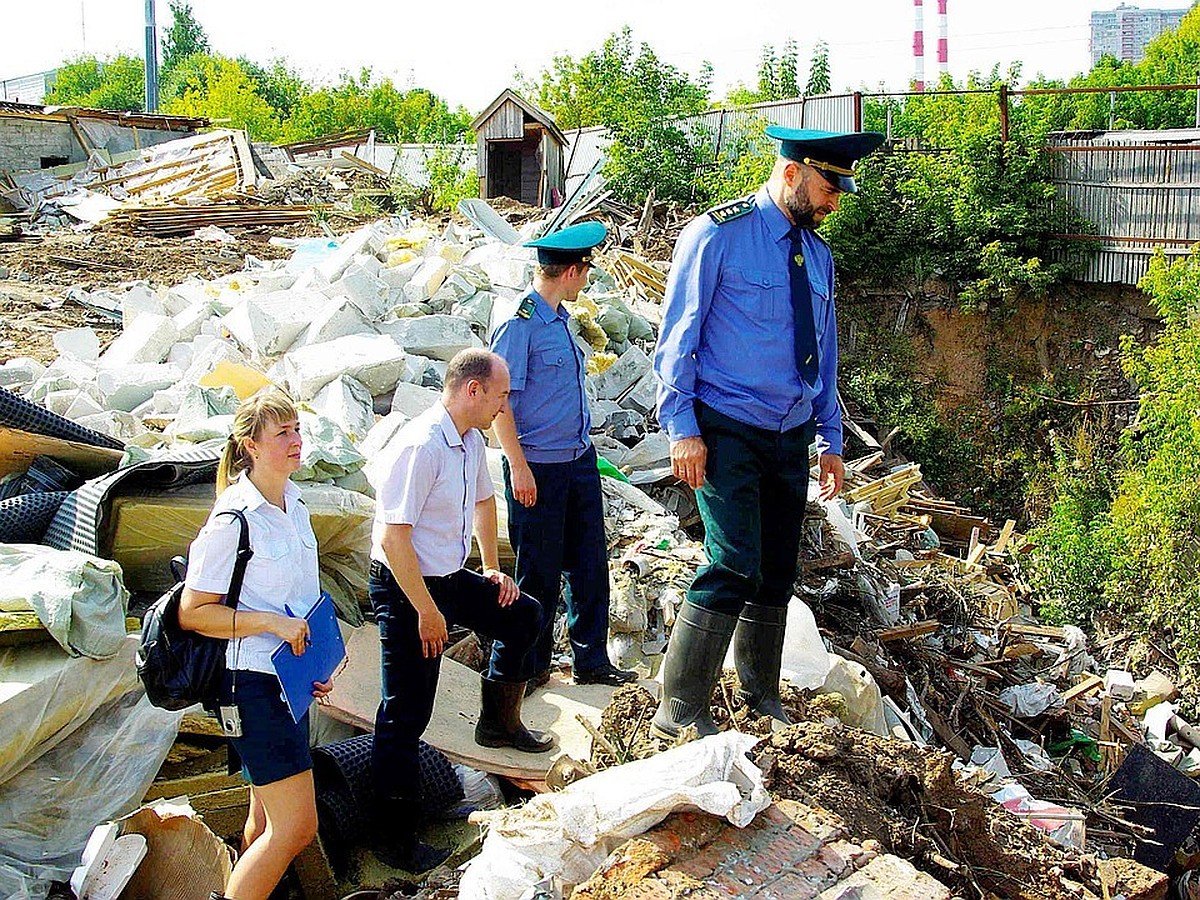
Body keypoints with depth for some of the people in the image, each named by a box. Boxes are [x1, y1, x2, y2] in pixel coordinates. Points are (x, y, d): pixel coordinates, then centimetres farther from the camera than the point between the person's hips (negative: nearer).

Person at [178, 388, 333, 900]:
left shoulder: (293, 503, 8)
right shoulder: (233, 520, -17)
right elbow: (193, 612, -15)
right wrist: (271, 622, -22)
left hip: (291, 678, 9)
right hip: (253, 683, -8)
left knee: (269, 819, 15)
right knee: (296, 825, -9)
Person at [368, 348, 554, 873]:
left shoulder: (471, 441, 3)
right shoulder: (420, 446, -27)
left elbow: (483, 500, 22)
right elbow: (393, 538, -28)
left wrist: (492, 569, 23)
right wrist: (428, 613, -23)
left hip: (450, 577, 9)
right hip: (405, 588, -9)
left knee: (523, 615, 21)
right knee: (405, 715, -3)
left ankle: (499, 723, 39)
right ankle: (394, 840, 7)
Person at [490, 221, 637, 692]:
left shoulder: (561, 318, 12)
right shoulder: (520, 322, -14)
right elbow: (499, 399, -16)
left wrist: (581, 448, 19)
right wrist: (518, 467, -18)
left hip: (579, 459, 8)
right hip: (539, 467, -8)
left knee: (590, 563, 11)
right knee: (540, 572, 2)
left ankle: (592, 661, 23)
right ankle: (530, 667, 18)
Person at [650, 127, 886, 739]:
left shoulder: (816, 253, 12)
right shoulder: (719, 234, -8)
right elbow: (677, 338, -9)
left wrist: (831, 441, 16)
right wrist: (682, 429, -15)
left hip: (791, 436, 7)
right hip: (727, 432, -7)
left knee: (778, 574, 10)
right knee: (736, 567, -16)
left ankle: (762, 698, 26)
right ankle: (679, 711, -7)